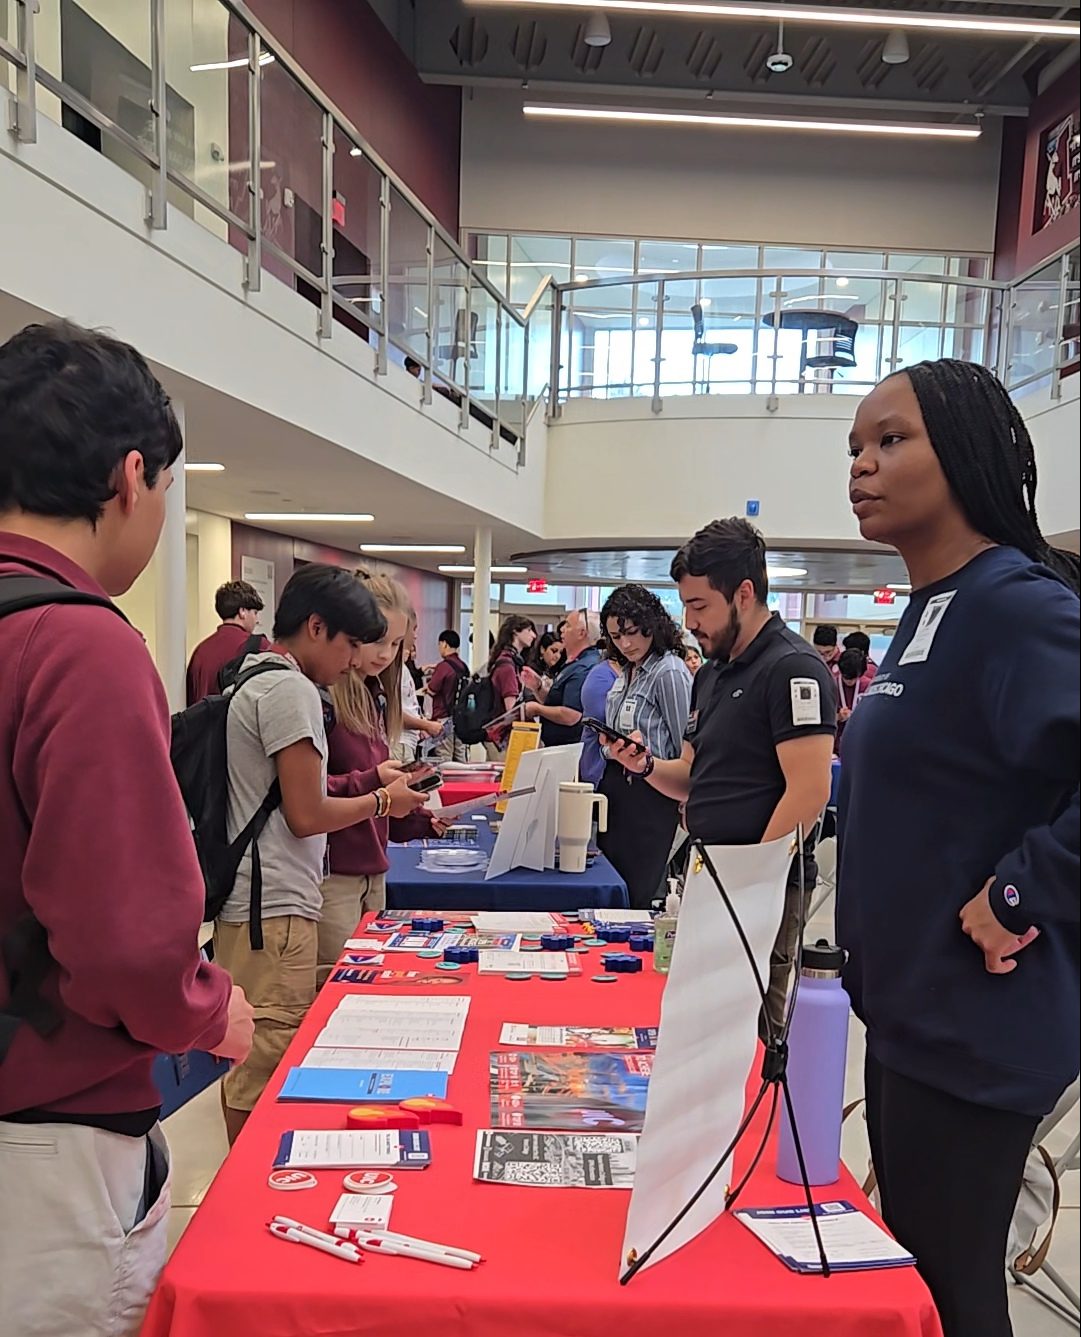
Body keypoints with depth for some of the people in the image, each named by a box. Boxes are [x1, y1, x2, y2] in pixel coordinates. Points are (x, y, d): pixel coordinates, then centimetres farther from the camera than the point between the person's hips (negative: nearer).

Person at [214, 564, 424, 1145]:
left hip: (244, 903, 10)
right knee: (265, 1072, 0)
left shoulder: (251, 680, 15)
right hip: (276, 910, -10)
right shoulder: (292, 690, -15)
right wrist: (383, 800, -3)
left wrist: (364, 781, 15)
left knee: (248, 1060, 19)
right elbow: (306, 816, -17)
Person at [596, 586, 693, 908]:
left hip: (648, 795, -8)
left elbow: (684, 748, -12)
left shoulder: (670, 673, -15)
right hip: (616, 785, 9)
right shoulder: (628, 670, 11)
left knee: (634, 894, -1)